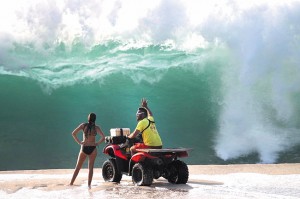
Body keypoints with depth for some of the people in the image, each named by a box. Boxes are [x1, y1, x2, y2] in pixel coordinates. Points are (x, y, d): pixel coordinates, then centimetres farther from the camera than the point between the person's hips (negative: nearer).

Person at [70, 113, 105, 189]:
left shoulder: (83, 125, -2)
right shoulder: (96, 127, -4)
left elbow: (73, 133, -9)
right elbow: (103, 137, -13)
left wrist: (79, 142, -2)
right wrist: (97, 143, -2)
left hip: (84, 148, 1)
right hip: (92, 148, -1)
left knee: (78, 167, 12)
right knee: (91, 167, 7)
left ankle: (71, 183, 12)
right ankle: (89, 185, 4)